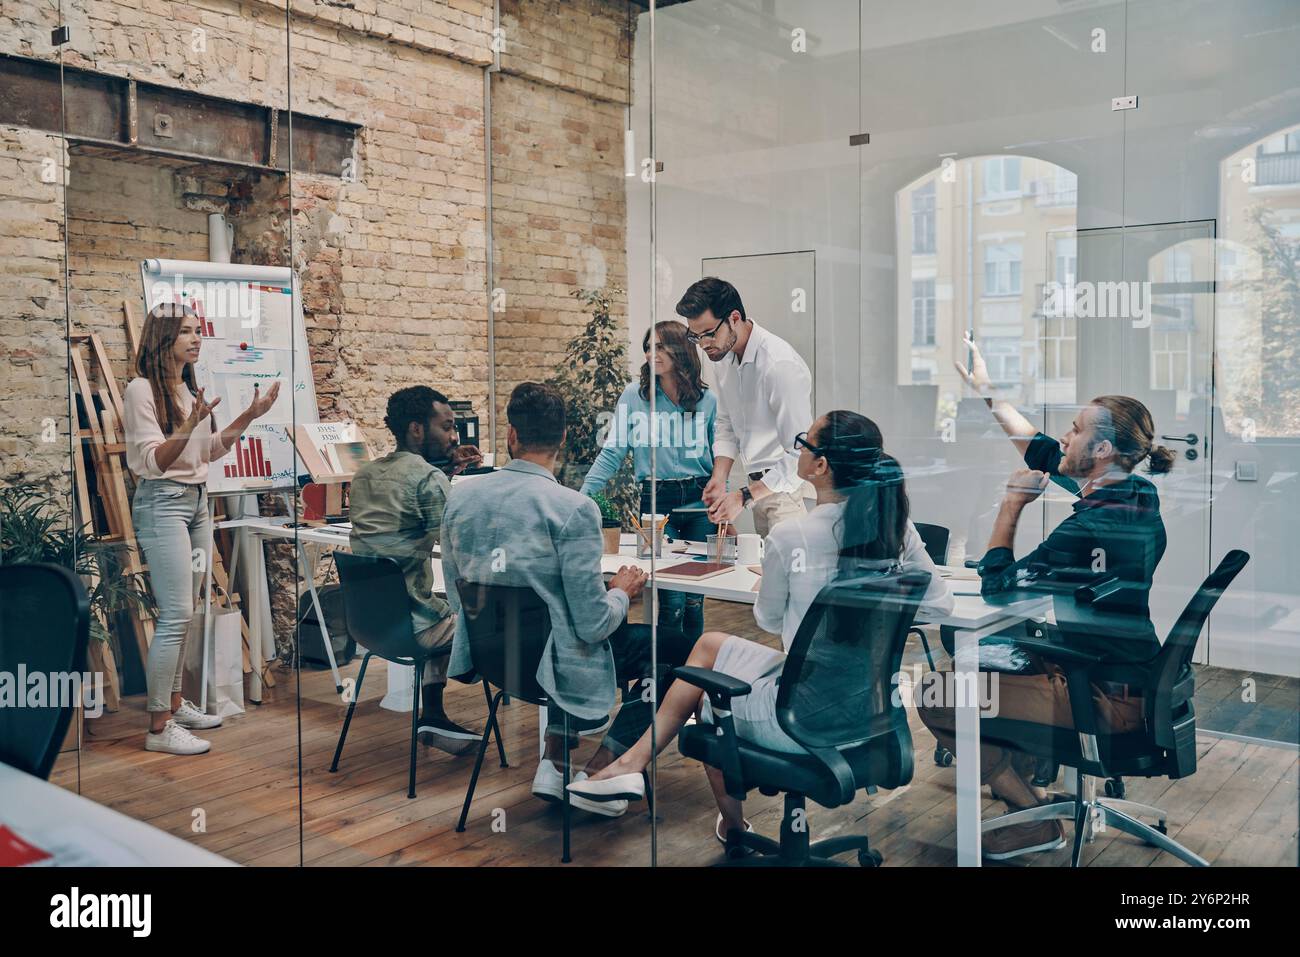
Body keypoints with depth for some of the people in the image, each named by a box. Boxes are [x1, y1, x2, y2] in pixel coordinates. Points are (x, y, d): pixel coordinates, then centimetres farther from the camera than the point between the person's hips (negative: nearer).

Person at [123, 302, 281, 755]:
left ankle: (175, 703, 23)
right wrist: (189, 425, -32)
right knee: (176, 614, -11)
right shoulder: (142, 389, -11)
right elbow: (154, 460, -17)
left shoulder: (192, 389, 13)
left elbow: (211, 450, 19)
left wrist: (248, 416, 13)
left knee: (183, 613, 12)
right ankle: (159, 727, -5)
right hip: (163, 502, -8)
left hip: (198, 501, 8)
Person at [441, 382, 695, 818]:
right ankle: (595, 771, 7)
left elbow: (456, 598, 7)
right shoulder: (574, 509, -22)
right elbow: (593, 623, -20)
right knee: (678, 647, 10)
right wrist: (621, 592, 2)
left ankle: (553, 760, 23)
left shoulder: (460, 497, -4)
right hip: (552, 663, -7)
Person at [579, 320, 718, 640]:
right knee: (671, 601, -6)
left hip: (700, 504, 2)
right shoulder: (634, 396, 0)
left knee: (694, 600, 6)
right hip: (656, 502, -1)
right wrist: (581, 498, -8)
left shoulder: (707, 400, 4)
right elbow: (612, 454, 0)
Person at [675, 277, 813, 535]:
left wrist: (744, 497, -24)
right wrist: (719, 479, 0)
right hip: (760, 486, 7)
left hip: (791, 488, -7)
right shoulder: (722, 356, 5)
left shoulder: (781, 364, -22)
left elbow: (799, 455, -23)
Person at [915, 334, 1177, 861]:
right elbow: (1041, 450, 14)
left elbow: (995, 585, -19)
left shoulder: (1089, 529, -29)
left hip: (1105, 699, -10)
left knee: (936, 702, -10)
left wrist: (1011, 505, -13)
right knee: (981, 658, 27)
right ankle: (1014, 771, 35)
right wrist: (987, 391, 18)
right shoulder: (1137, 496, 0)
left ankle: (1036, 821, 3)